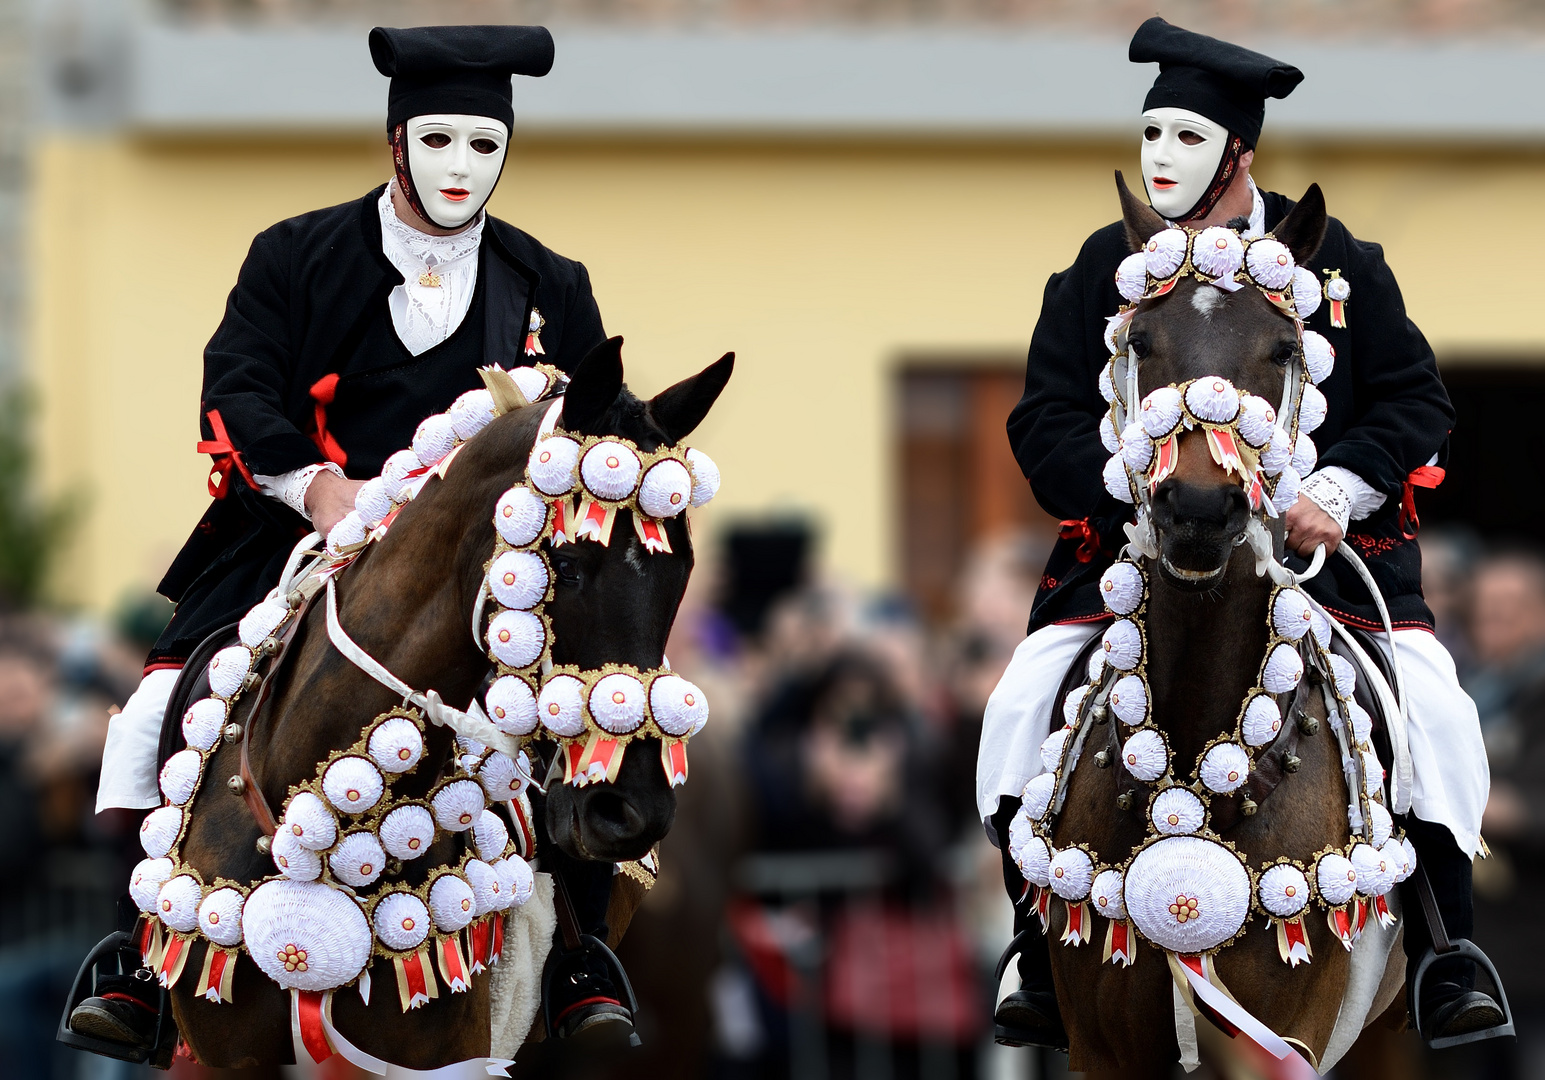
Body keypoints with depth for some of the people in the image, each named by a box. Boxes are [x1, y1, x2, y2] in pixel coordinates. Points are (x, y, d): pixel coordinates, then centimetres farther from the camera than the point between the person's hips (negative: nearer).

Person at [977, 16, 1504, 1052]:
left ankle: (1444, 962, -7)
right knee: (1029, 702, -18)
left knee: (1435, 710, -19)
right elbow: (1046, 423, 1)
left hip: (1323, 538, -1)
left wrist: (1333, 490, -14)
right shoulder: (1105, 271, 3)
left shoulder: (1338, 262, 3)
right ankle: (1044, 961, -6)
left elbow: (1418, 405, 3)